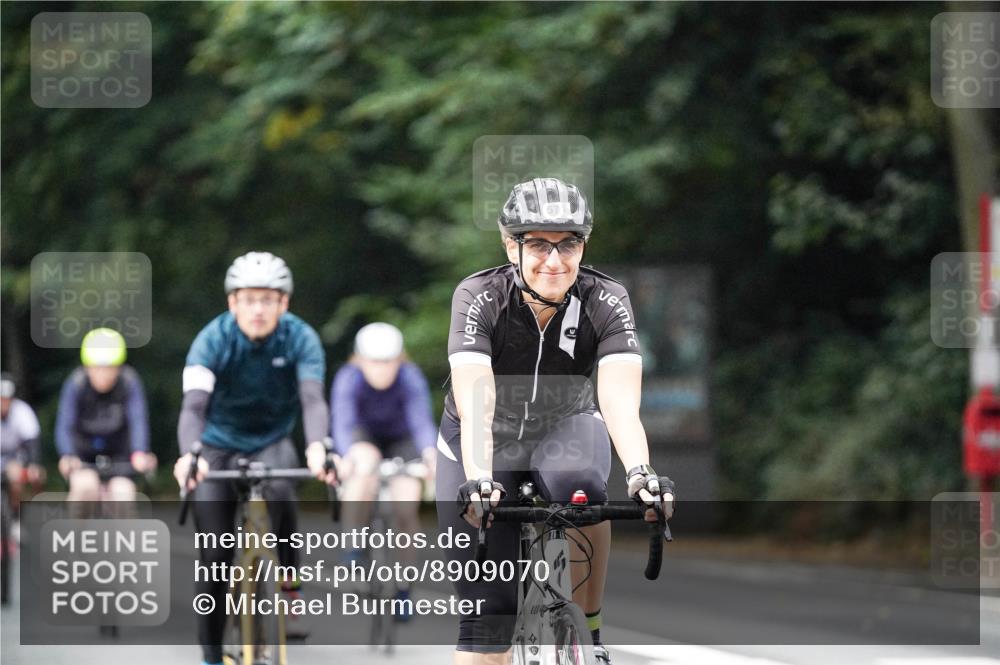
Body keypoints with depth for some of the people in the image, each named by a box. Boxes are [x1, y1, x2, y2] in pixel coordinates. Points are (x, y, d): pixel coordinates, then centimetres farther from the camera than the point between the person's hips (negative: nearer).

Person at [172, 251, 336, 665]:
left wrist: (317, 447, -54)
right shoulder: (213, 340, -22)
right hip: (220, 444, 0)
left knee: (278, 491, -35)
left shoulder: (300, 338, -20)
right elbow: (194, 405, -34)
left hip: (272, 442, 0)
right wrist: (189, 454, -55)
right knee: (215, 560, -7)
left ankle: (291, 588, -17)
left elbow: (313, 399, -33)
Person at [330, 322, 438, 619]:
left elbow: (421, 420, -39)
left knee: (406, 507, -16)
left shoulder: (411, 379, -28)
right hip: (362, 438, -1)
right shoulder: (348, 379, -29)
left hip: (400, 440, 1)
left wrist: (430, 453, -59)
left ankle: (404, 590, 1)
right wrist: (347, 456, -61)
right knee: (367, 462, -35)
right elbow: (343, 423, -40)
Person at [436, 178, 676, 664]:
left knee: (578, 483, -36)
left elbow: (620, 397, -37)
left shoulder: (606, 302, -23)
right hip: (484, 444, 0)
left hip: (565, 427, 0)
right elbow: (475, 398, -39)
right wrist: (478, 479, -56)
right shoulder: (479, 298, -26)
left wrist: (640, 472, -55)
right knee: (486, 615, -8)